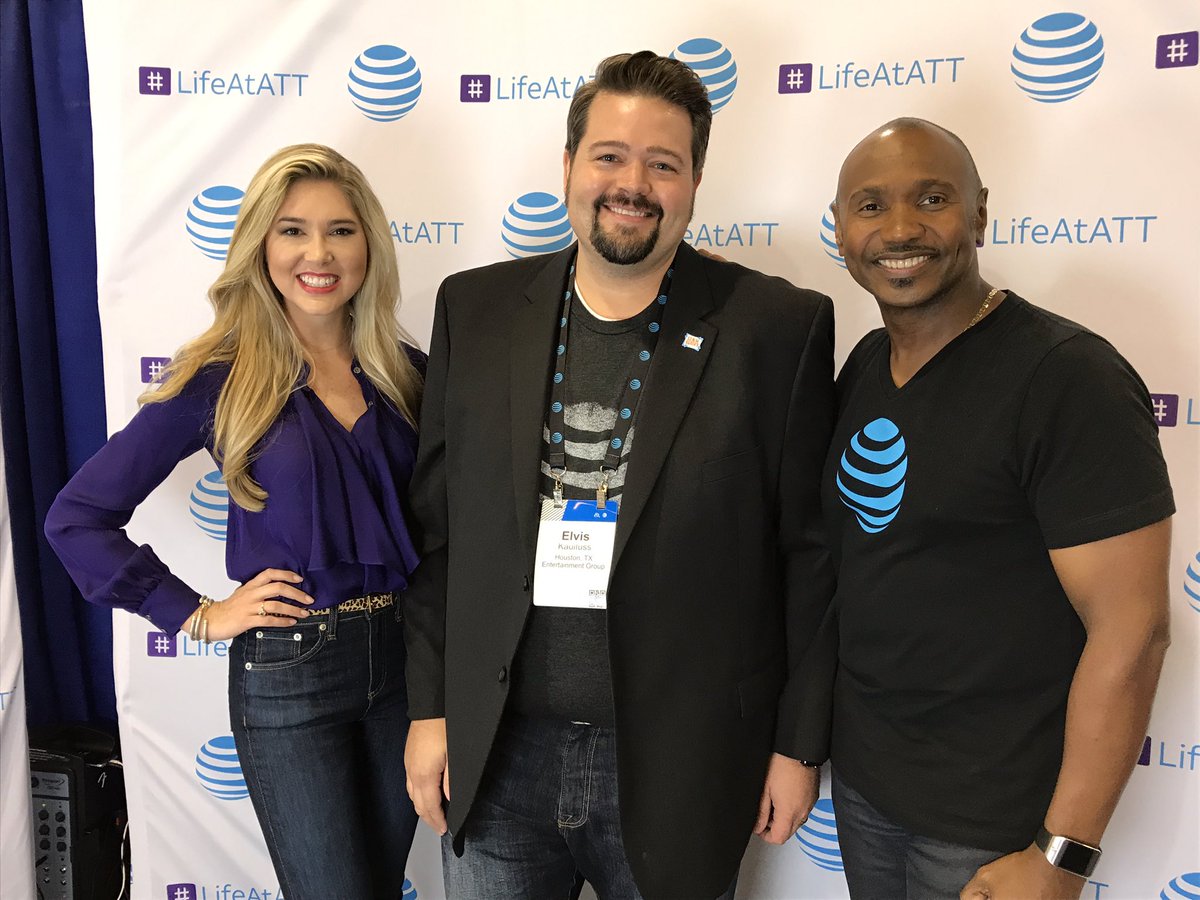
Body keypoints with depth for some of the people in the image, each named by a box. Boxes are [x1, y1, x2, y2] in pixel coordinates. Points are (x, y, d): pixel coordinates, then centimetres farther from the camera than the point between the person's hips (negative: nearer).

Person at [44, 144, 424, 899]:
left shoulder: (407, 373, 2)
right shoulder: (220, 379, -8)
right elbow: (77, 518, -4)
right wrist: (196, 615, -7)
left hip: (407, 658, 4)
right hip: (288, 672, -3)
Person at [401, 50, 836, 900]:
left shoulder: (778, 326, -7)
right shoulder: (477, 309, 2)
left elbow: (808, 550, -4)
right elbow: (434, 524, 5)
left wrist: (798, 742, -2)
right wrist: (429, 708, 4)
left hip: (680, 765, -2)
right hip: (495, 758, 3)